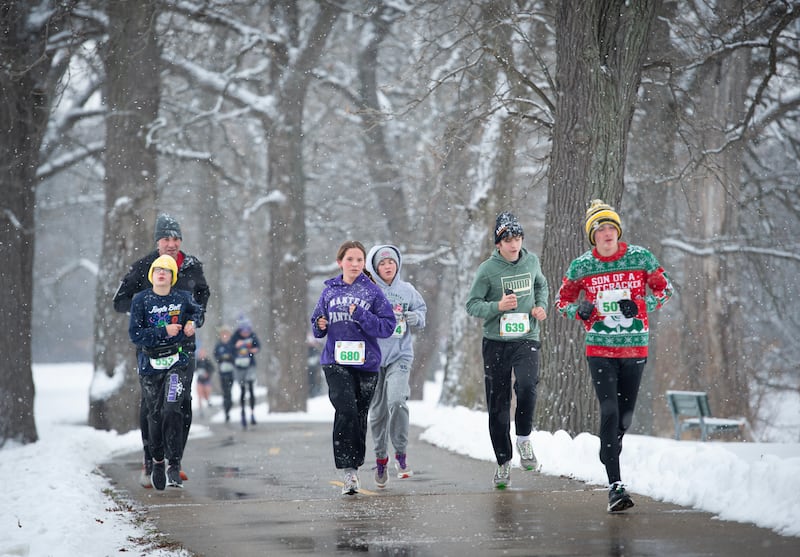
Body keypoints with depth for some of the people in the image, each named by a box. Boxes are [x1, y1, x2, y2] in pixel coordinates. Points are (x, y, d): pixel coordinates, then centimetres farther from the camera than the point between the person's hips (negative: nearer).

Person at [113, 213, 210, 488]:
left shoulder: (192, 266, 4)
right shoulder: (142, 267, -5)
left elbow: (203, 292, 25)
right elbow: (119, 302, 0)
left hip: (183, 343, 3)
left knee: (183, 403, 1)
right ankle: (149, 464, 6)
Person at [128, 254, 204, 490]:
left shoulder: (183, 298, 1)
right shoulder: (141, 300, -5)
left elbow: (198, 311, 24)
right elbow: (135, 334, -11)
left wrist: (192, 322, 3)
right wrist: (164, 331, -17)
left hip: (176, 362, 0)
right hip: (150, 364, 0)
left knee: (171, 410, -15)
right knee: (155, 415, 6)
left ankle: (175, 465, -10)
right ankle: (157, 461, 26)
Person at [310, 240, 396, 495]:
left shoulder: (373, 291, 2)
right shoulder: (330, 291, 9)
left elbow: (387, 326, -4)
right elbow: (317, 323, 19)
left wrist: (361, 315, -16)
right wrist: (320, 326, -4)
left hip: (366, 362, 0)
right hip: (336, 361, 0)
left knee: (360, 415, 5)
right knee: (346, 409, -19)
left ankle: (355, 465, 21)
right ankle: (349, 471, -18)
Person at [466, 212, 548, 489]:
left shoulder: (531, 261, 4)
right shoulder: (487, 269, -7)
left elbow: (542, 285, 24)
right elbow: (472, 304, -6)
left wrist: (541, 306, 5)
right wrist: (498, 306, -23)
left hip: (527, 339, 1)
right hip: (496, 342, -1)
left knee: (527, 385, -26)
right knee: (497, 406, 3)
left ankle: (524, 438, -3)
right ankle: (503, 461, 17)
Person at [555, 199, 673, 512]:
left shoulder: (640, 258, -1)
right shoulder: (581, 266, 0)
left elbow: (664, 288, 9)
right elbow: (562, 300, 11)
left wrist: (640, 305, -9)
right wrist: (580, 311, -11)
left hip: (635, 348, 2)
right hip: (599, 348, -2)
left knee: (626, 414, 9)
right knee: (609, 410, -14)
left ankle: (609, 452, 39)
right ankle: (615, 485, -16)